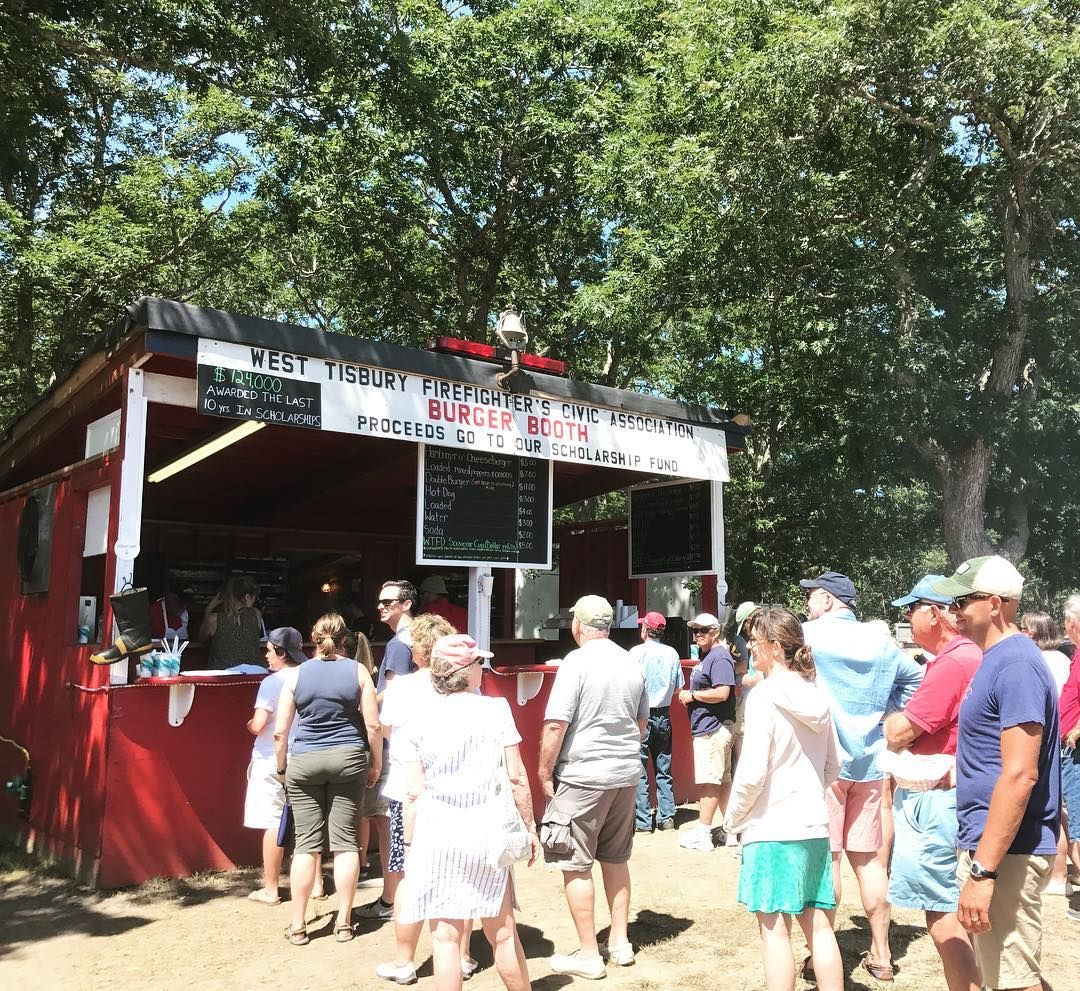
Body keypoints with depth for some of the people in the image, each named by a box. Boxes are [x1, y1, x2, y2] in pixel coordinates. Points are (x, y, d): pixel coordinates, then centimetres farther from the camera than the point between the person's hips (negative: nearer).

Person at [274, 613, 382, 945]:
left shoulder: (296, 675, 1)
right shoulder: (357, 672, -1)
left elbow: (280, 731, 0)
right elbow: (373, 725, -4)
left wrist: (282, 768, 12)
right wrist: (376, 762, 8)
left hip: (304, 762, 1)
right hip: (348, 759, 0)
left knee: (306, 843, 6)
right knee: (345, 842, 6)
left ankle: (298, 925, 12)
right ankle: (343, 922, 12)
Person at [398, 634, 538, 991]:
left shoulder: (419, 723, 1)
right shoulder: (496, 710, -3)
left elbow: (415, 792, 0)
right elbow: (516, 776, -3)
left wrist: (409, 844, 9)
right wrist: (530, 827, 7)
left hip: (436, 835, 0)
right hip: (487, 833, 0)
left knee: (445, 936, 6)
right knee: (502, 932, 15)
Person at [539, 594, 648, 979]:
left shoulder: (577, 662, -14)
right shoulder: (631, 664, 7)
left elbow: (556, 725, -18)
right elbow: (642, 722, 17)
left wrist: (545, 773, -8)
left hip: (583, 776, -7)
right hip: (627, 774, 7)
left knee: (576, 866, 4)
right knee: (616, 859, 19)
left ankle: (588, 954, 11)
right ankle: (620, 942, 27)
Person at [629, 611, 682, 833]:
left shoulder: (637, 652, -12)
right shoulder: (672, 653, 1)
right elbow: (678, 688, 7)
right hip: (664, 715, 5)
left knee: (639, 771, 2)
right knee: (663, 770, 14)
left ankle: (643, 822, 4)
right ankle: (666, 817, 17)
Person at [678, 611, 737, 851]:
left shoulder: (720, 657, -15)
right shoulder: (705, 656, 16)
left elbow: (721, 693, -24)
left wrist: (693, 695, -14)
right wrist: (688, 695, 9)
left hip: (713, 729, -11)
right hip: (708, 727, 11)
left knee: (708, 780, -5)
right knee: (722, 779, 15)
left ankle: (702, 833, 0)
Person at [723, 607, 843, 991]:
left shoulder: (764, 697, -16)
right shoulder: (817, 696, 5)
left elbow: (752, 774, -17)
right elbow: (832, 766, 13)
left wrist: (732, 818, -3)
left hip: (771, 829, -7)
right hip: (814, 825, 7)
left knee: (775, 930, 3)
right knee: (818, 924, 14)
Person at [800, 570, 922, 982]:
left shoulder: (809, 634, -8)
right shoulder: (880, 642, 9)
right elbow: (915, 679, 18)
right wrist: (880, 712, 15)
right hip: (867, 761, 5)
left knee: (825, 857, 1)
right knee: (867, 858, 13)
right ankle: (881, 953, 22)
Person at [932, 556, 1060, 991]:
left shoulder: (1015, 665, -19)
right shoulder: (996, 660, 12)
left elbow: (1020, 774, -25)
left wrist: (983, 871, -25)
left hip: (1007, 851, -10)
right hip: (985, 842, 10)